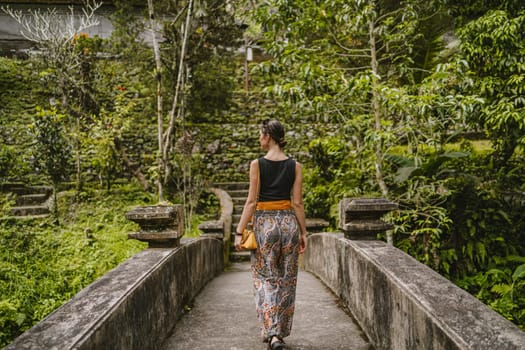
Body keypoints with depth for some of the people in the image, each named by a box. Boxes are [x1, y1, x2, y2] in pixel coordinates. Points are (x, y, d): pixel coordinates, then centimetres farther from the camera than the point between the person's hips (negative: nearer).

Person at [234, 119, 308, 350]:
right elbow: (297, 203, 1)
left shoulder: (257, 164, -7)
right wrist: (303, 232, 8)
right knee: (286, 279, 13)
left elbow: (251, 201, -9)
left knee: (266, 278, 6)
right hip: (288, 222, 3)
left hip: (265, 223, -3)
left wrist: (239, 231, -4)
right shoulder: (295, 166, 1)